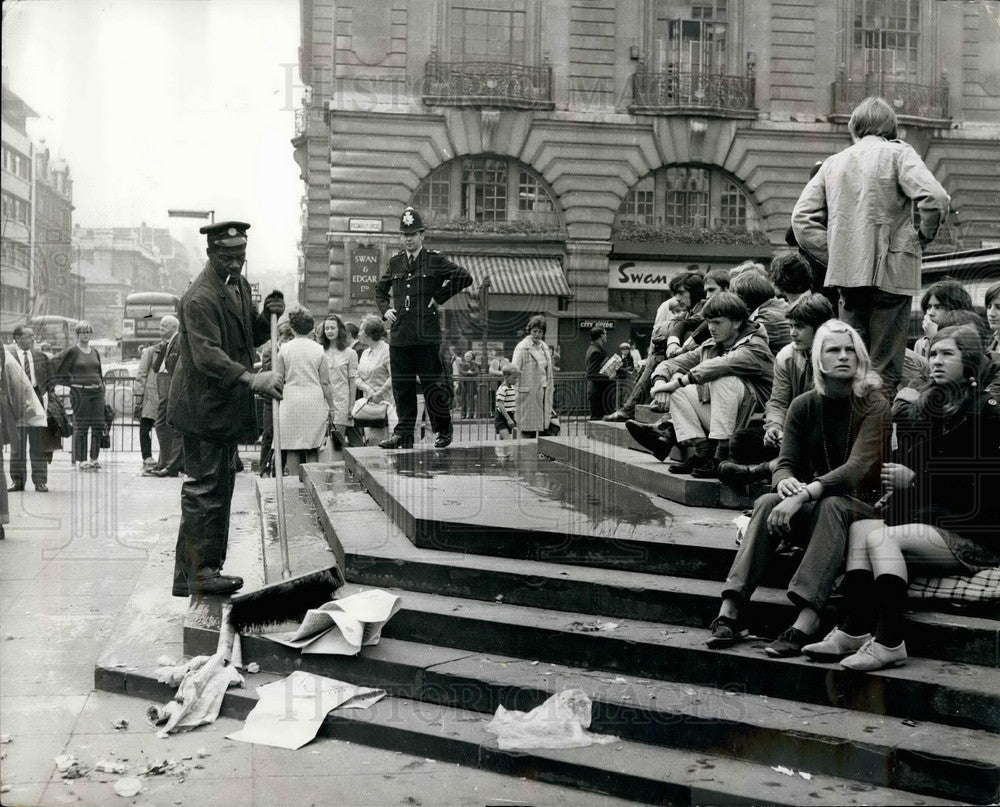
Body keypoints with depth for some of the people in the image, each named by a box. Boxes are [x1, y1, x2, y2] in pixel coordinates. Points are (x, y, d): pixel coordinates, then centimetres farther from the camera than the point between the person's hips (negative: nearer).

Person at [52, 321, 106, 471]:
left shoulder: (95, 352, 15)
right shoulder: (72, 351, -2)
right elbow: (54, 365, -2)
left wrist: (101, 386, 13)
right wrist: (70, 381, -1)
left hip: (96, 391, 5)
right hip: (79, 391, -5)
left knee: (99, 426, 0)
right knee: (81, 426, -3)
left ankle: (94, 459, 9)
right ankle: (81, 460, 3)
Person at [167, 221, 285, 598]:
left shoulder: (240, 284, 13)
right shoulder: (200, 297, -18)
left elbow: (251, 338, 19)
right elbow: (207, 355, -27)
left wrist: (268, 317, -2)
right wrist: (251, 379, -38)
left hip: (227, 407, 10)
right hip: (203, 406, -10)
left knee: (219, 486, 15)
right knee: (205, 488, -7)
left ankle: (189, 576, 24)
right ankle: (199, 572, 0)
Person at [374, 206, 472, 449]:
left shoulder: (435, 260, 0)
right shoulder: (395, 262, 14)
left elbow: (465, 278, -5)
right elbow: (380, 288, 29)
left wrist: (439, 297, -5)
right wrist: (385, 310, 12)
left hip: (426, 336, -4)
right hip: (399, 335, 4)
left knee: (432, 384, 0)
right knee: (402, 387, 5)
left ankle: (444, 431, 15)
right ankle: (404, 434, 12)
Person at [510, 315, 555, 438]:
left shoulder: (544, 347, 15)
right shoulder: (522, 347, -6)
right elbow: (515, 366, -15)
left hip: (543, 393, 7)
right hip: (528, 393, -7)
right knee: (528, 430, -5)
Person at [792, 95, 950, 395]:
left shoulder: (833, 162, 12)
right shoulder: (898, 153, -1)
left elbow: (802, 218, 8)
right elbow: (935, 199, -15)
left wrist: (834, 255, 9)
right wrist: (924, 235, 1)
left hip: (846, 274, 4)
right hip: (890, 273, -4)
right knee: (885, 369, 0)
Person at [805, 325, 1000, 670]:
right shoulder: (925, 407, 15)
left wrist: (914, 480, -18)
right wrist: (897, 490, -4)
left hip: (972, 534, -7)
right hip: (928, 518, 7)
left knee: (880, 536, -25)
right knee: (861, 528, -15)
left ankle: (888, 642, -28)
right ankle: (853, 632, -24)